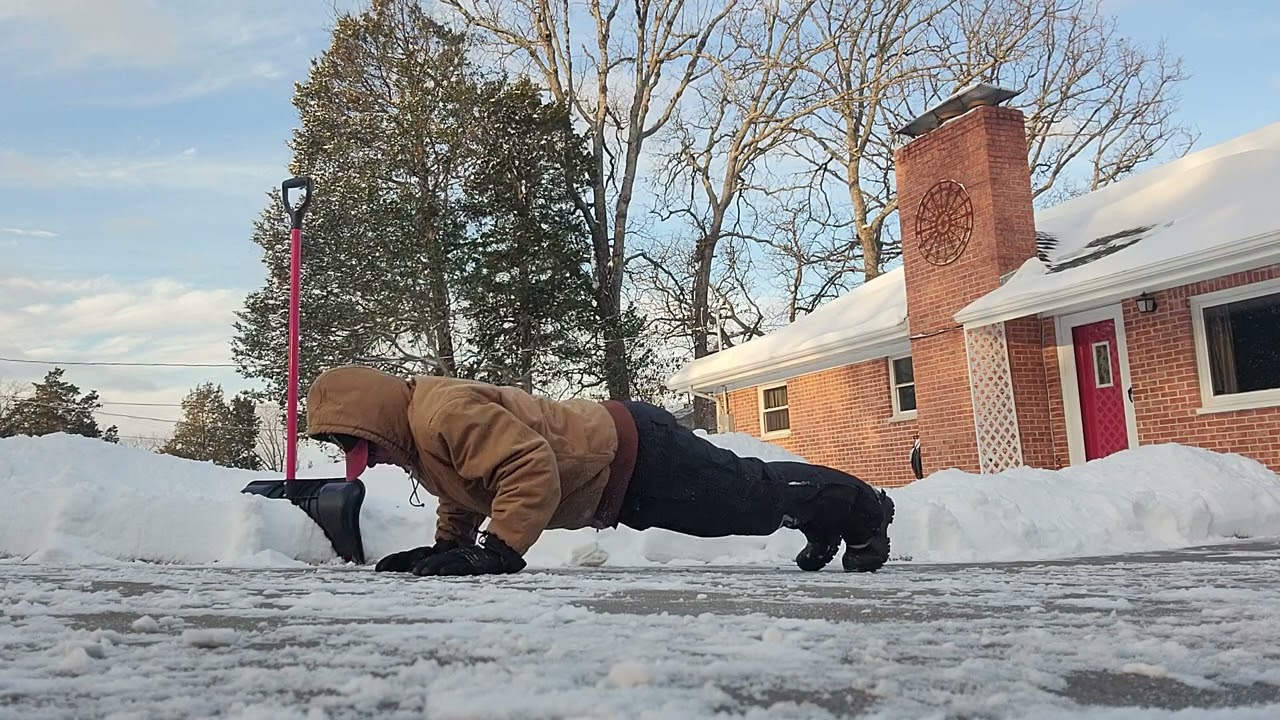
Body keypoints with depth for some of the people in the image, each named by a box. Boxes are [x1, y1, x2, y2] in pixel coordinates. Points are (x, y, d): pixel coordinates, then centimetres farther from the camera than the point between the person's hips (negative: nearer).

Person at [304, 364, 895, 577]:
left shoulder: (446, 413, -26)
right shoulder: (418, 440, 8)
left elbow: (531, 465, -36)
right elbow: (461, 496, 24)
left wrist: (498, 550, -34)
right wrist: (445, 548, 14)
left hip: (636, 457, -9)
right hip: (618, 488, 9)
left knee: (751, 499, 6)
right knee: (741, 494, 23)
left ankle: (860, 506, 27)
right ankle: (826, 517, 42)